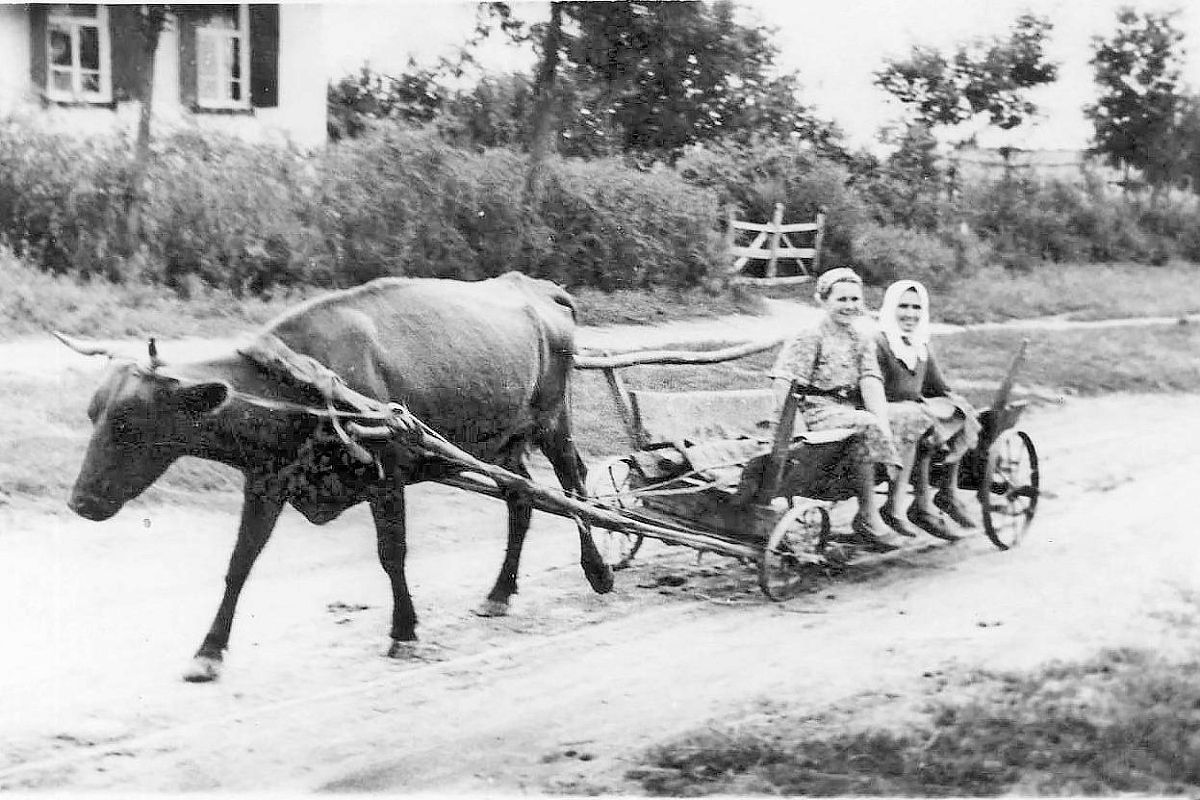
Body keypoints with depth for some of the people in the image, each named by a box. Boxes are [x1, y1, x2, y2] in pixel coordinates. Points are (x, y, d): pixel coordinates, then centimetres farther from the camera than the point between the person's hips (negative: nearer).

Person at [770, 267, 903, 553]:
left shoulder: (862, 336, 13)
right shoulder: (811, 336, -7)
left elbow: (871, 381, 1)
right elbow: (783, 381, -12)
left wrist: (882, 422, -13)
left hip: (850, 407, 7)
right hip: (816, 407, -7)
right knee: (866, 426, -32)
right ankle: (868, 516, -25)